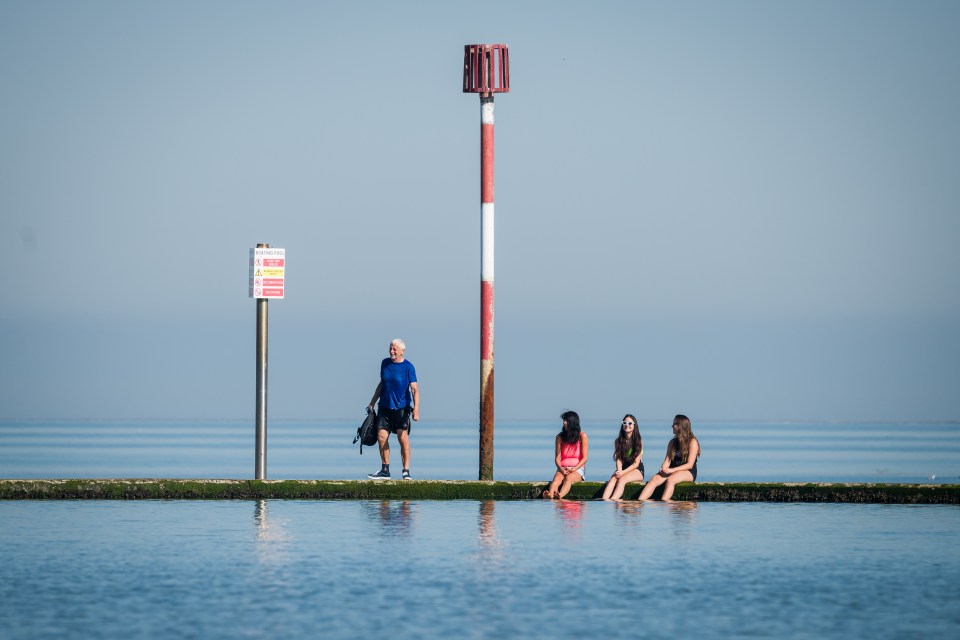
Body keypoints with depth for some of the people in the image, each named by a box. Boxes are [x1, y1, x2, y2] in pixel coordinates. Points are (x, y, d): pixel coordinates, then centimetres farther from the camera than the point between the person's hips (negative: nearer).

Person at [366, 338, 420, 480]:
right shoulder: (385, 363, 8)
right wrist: (372, 403, 21)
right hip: (385, 407, 5)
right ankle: (385, 471, 8)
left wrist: (416, 409, -24)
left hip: (401, 408, -5)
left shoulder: (408, 367, -7)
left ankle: (406, 472, -3)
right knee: (381, 437, -2)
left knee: (403, 438, -9)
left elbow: (414, 389, -12)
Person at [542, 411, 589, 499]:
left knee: (568, 478, -36)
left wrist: (574, 469, -15)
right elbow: (557, 457, 6)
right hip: (563, 468, 2)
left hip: (578, 469, -2)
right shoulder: (560, 437, 10)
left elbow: (584, 458, -1)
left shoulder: (582, 436, 2)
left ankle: (559, 496, -66)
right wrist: (561, 469, -13)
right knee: (557, 478, -32)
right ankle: (549, 496, -63)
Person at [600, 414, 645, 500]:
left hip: (637, 471, -3)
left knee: (622, 479, -33)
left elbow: (636, 463, -9)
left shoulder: (638, 441, -4)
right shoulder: (618, 441, 7)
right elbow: (618, 459, -1)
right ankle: (604, 501, -51)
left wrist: (623, 472, -21)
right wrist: (619, 471, -22)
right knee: (612, 479, -29)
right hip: (622, 470, 3)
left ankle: (613, 500, -54)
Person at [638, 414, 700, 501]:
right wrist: (663, 469, -16)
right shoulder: (673, 442, 16)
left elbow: (689, 465, -11)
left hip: (688, 472, -5)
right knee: (655, 479, -24)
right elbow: (667, 460, 8)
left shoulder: (692, 442, -3)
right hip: (673, 472, 5)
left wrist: (672, 470, -20)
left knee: (670, 480, -37)